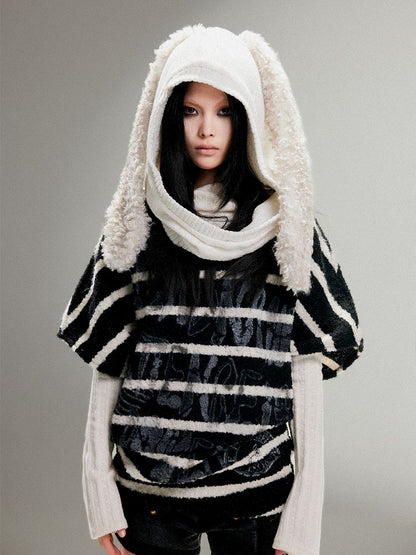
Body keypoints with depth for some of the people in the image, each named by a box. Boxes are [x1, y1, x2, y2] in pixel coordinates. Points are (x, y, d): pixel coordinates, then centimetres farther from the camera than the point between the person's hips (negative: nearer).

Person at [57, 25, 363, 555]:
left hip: (258, 490, 0)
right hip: (148, 483, 1)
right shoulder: (137, 226, 1)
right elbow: (107, 363, 3)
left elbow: (306, 371, -2)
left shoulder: (285, 227, -1)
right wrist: (100, 492, -3)